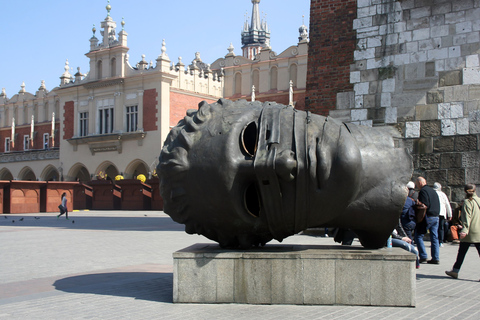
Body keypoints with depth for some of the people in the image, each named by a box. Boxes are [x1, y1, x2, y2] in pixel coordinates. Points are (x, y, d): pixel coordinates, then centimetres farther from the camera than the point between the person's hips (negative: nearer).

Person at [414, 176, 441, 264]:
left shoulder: (423, 191, -10)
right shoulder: (433, 191, 18)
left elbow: (424, 205, -19)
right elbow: (438, 205, 20)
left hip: (427, 217, -8)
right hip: (436, 217, 9)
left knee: (418, 236, -1)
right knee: (434, 237, 9)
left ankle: (423, 257, -5)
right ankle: (436, 258, 9)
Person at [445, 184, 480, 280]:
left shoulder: (467, 202, -7)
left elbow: (467, 217, -17)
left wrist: (464, 230, -23)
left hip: (470, 232, -5)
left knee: (462, 252, 5)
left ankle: (455, 271, 14)